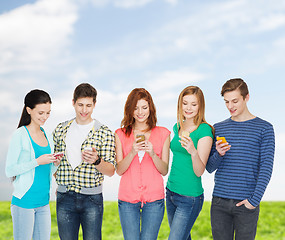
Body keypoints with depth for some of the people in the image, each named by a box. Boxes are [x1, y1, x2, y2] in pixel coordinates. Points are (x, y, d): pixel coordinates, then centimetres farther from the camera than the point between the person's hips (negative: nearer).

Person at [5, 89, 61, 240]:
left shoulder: (46, 135, 11)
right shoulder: (20, 135, -9)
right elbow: (9, 170, -11)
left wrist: (55, 163, -3)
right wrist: (37, 162, -19)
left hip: (43, 201, 7)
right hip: (24, 201, -6)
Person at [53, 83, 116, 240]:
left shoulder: (104, 133, -2)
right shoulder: (61, 130, 8)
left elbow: (111, 171, -5)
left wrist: (96, 161, -23)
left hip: (92, 199, -2)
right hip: (64, 198, 3)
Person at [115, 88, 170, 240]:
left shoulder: (163, 133, 5)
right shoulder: (121, 134, 7)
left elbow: (164, 170, 4)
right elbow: (119, 170, 2)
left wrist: (152, 153, -14)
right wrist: (132, 152, -15)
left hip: (154, 199, 0)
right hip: (128, 199, 1)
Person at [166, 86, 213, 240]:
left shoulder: (204, 130, -13)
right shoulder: (177, 127, 8)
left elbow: (199, 171, -19)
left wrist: (193, 152, -36)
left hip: (190, 198, -7)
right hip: (171, 192, 7)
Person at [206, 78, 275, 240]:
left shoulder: (264, 128, 1)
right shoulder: (218, 129, 10)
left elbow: (266, 168, -4)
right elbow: (210, 168, 9)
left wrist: (255, 200, -12)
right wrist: (218, 154, -12)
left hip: (246, 204, -3)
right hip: (219, 202, 3)